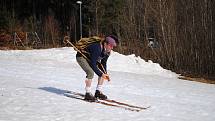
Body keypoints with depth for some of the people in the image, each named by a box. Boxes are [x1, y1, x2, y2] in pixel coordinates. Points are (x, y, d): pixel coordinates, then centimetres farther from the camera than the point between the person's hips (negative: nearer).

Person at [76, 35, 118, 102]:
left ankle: (98, 92, 6)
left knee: (103, 72, -1)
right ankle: (88, 94, -20)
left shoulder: (107, 52, -12)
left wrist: (105, 74, -11)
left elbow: (103, 63, 1)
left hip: (91, 58, 9)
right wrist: (101, 74, -36)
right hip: (82, 57, -9)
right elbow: (93, 64, -37)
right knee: (90, 72, -28)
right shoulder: (97, 49, -37)